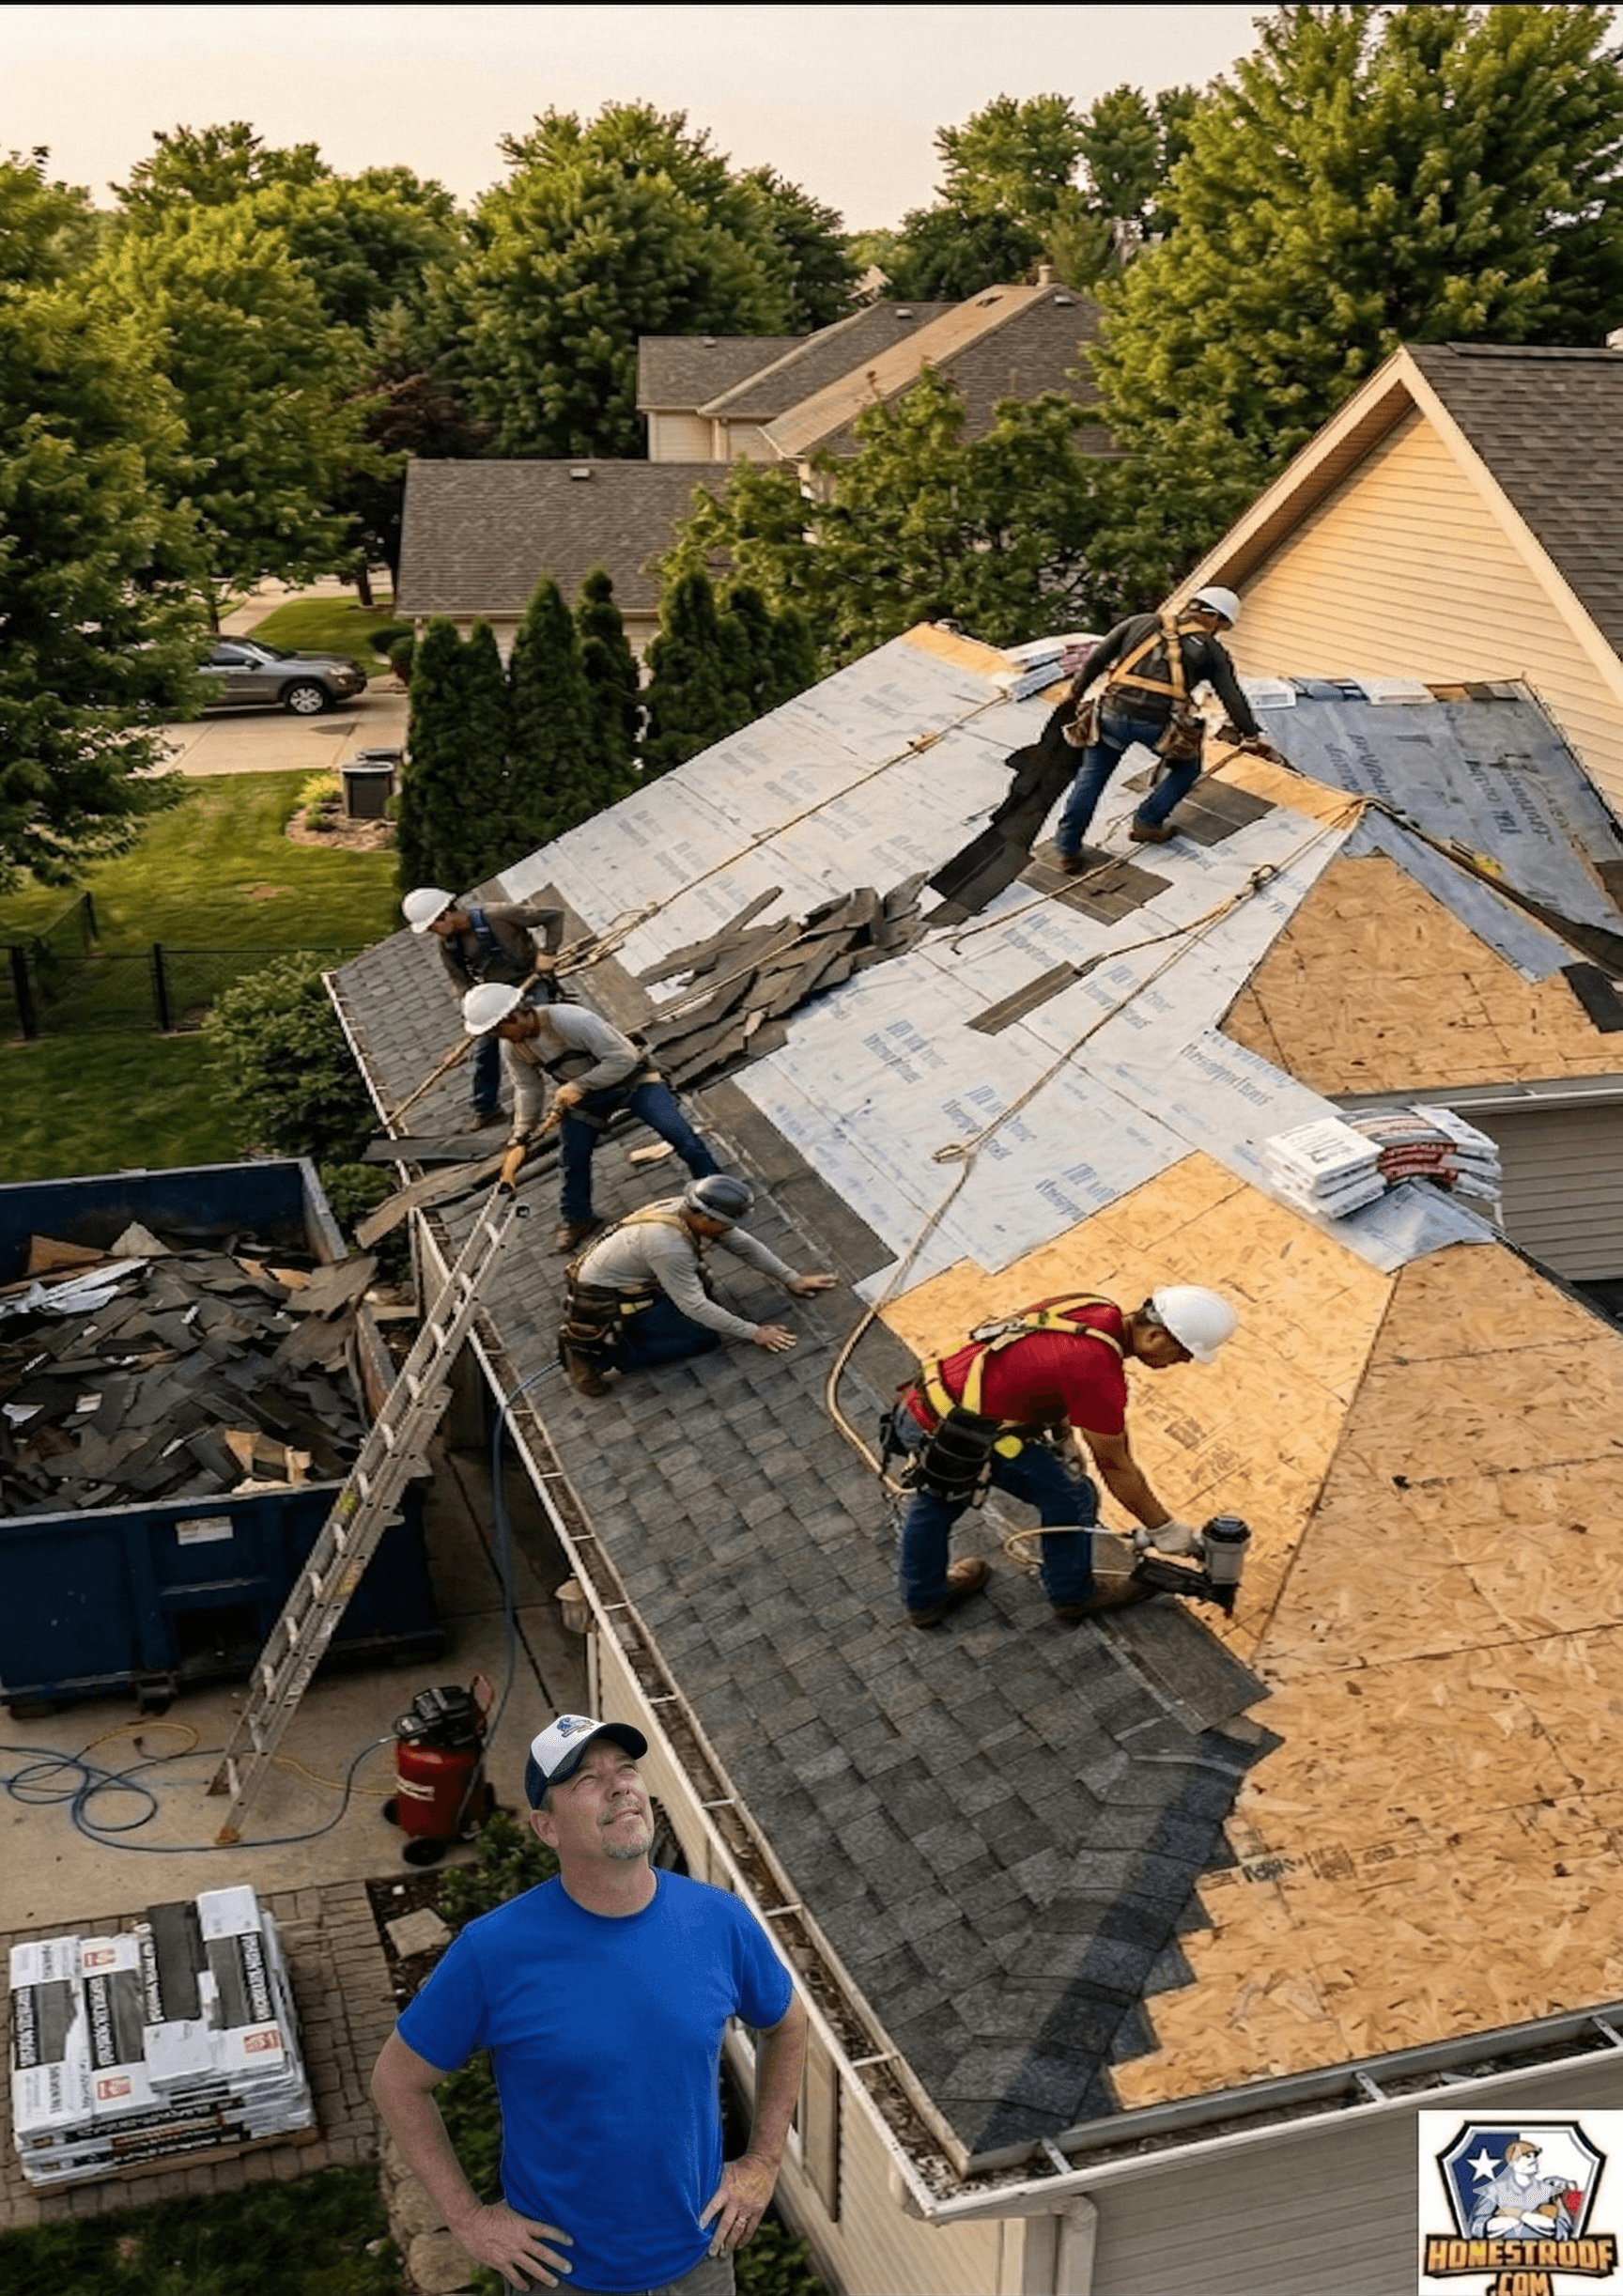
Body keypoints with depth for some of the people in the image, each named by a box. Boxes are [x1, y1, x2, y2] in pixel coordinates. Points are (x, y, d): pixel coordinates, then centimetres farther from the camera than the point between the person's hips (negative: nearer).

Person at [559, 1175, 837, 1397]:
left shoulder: (694, 1211, -8)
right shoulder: (669, 1245, -32)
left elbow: (745, 1245, 5)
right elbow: (694, 1306, -25)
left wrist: (791, 1279, 5)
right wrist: (753, 1333, -19)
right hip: (603, 1301, -9)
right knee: (704, 1336, -8)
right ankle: (596, 1350, -10)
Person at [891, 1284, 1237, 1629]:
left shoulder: (1092, 1307, 3)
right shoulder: (1098, 1375, -20)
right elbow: (1116, 1469, -7)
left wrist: (1067, 1435, 31)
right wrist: (1164, 1528, 6)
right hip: (957, 1435, -8)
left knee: (935, 1492, 34)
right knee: (1071, 1498, 8)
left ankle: (923, 1598, 52)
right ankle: (1073, 1595, 30)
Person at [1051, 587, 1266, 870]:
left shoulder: (1141, 623, 19)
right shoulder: (1211, 650, 15)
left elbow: (1096, 658, 15)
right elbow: (1232, 697, 21)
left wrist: (1076, 694, 24)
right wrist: (1250, 733, 35)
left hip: (1115, 711, 2)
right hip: (1158, 723, -2)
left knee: (1091, 777, 18)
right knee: (1187, 768, 26)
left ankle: (1067, 849, 19)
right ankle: (1146, 823, 22)